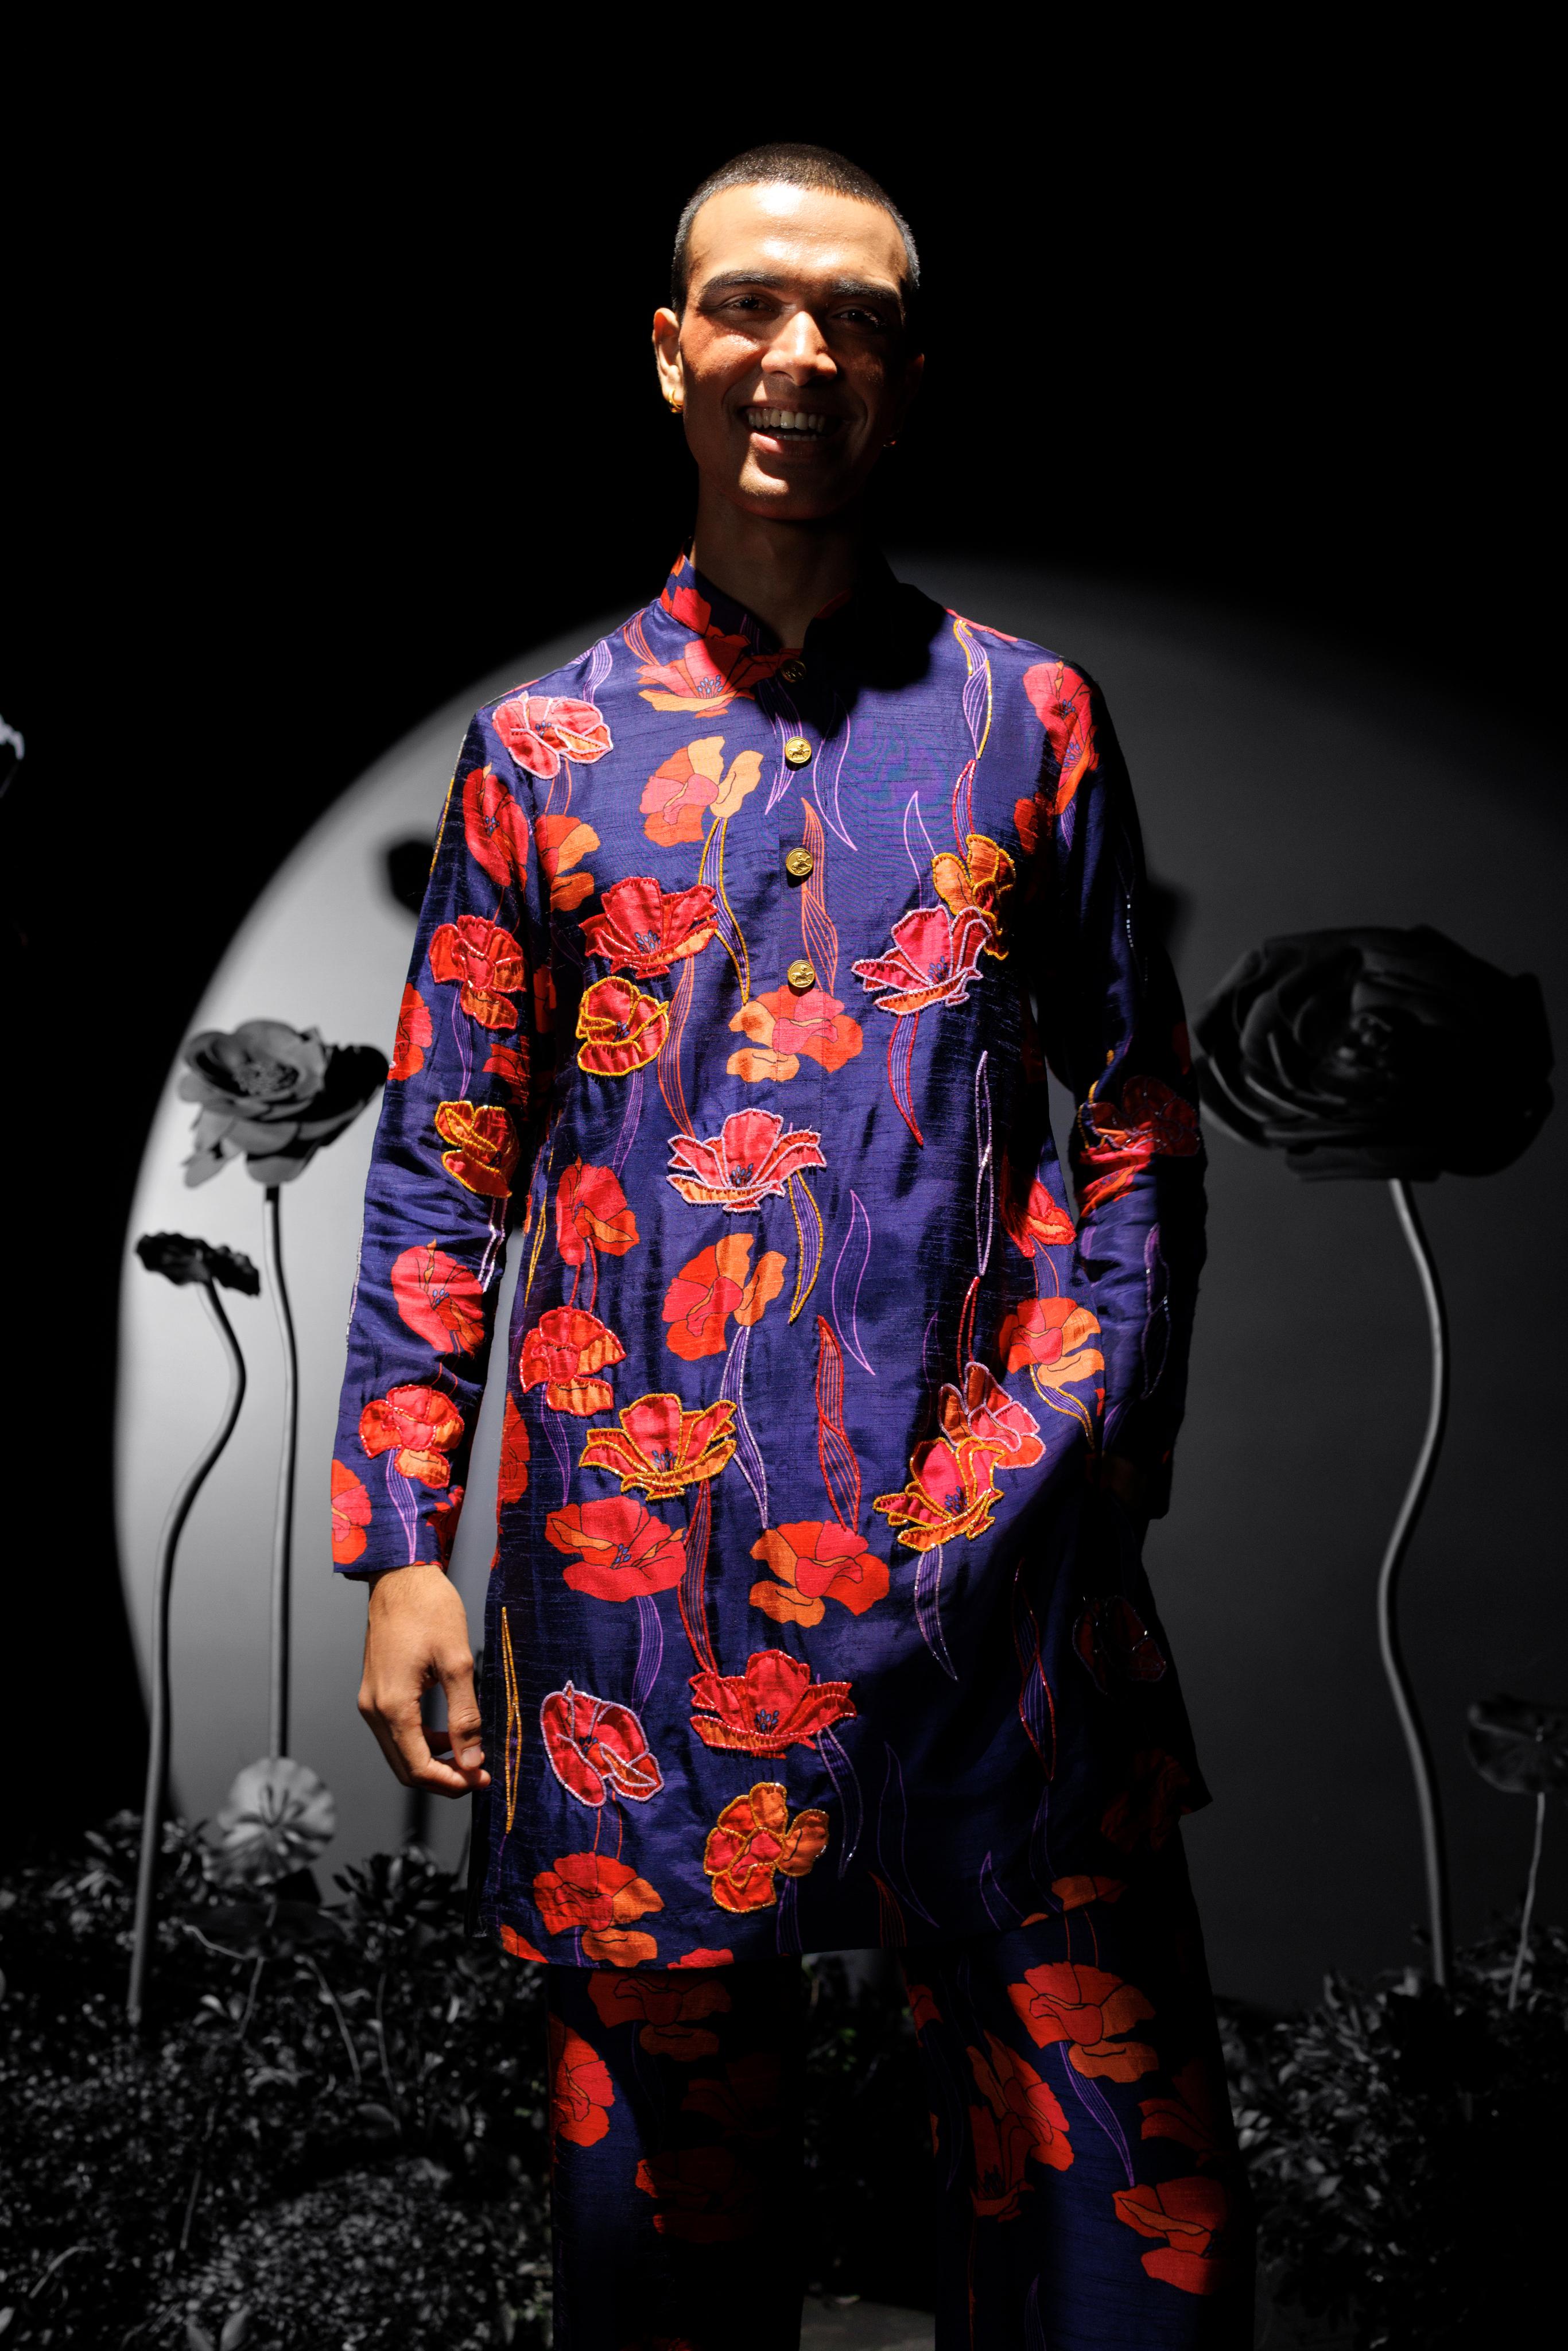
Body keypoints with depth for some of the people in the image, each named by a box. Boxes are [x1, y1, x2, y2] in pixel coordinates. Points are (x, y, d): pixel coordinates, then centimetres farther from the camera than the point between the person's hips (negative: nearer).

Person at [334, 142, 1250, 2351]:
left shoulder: (1029, 719, 7)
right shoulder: (543, 746, 7)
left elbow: (1137, 1121, 9)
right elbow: (444, 1172, 6)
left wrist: (1093, 1447, -2)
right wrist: (405, 1544, -1)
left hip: (991, 1560, 0)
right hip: (643, 1569, 1)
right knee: (664, 2150, 13)